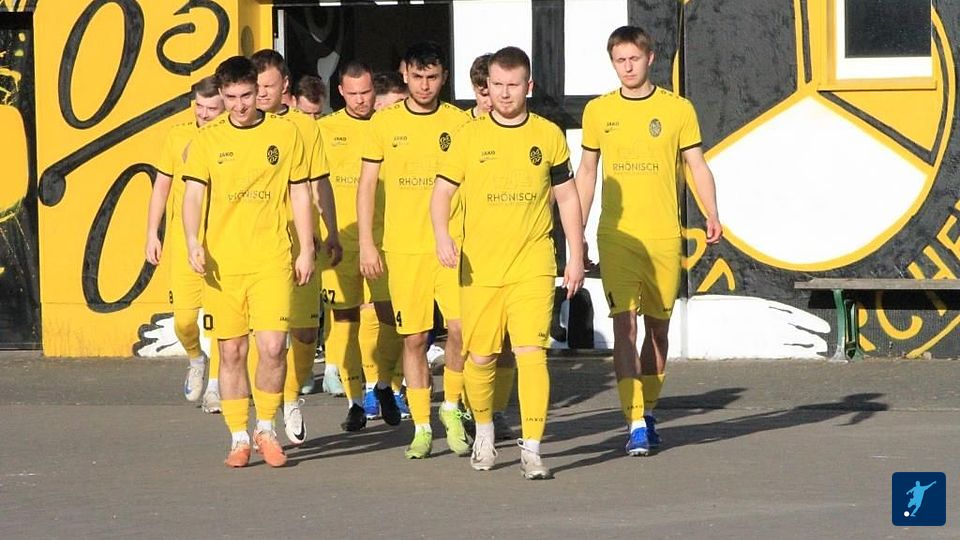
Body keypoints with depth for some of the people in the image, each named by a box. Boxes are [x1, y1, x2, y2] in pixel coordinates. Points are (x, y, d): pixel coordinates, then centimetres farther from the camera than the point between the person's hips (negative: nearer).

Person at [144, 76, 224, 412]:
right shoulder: (178, 137, 4)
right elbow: (162, 186, 12)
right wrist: (152, 235, 8)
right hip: (183, 241, 1)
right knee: (184, 318, -2)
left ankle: (215, 385, 5)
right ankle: (196, 360, 27)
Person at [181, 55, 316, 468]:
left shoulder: (285, 133, 5)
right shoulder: (208, 139, 4)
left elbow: (300, 194, 9)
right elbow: (194, 193, -3)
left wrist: (306, 251, 5)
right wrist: (193, 242, -19)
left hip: (271, 260, -1)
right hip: (221, 262, 1)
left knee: (273, 347, -11)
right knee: (231, 352, 4)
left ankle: (266, 428, 8)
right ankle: (239, 438, 14)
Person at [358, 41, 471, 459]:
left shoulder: (458, 123, 4)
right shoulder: (385, 122, 4)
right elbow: (366, 185, 7)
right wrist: (366, 243, 2)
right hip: (403, 247, 1)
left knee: (460, 327, -14)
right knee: (414, 337, 3)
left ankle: (451, 407, 8)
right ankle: (421, 428, 12)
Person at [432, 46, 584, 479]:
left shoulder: (548, 136, 5)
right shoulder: (468, 137, 3)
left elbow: (567, 198, 12)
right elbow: (442, 191, 4)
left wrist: (576, 257, 9)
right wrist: (442, 236, -14)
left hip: (532, 267, -1)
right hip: (479, 267, 1)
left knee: (531, 353, -13)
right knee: (480, 357, 8)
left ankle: (531, 449, -13)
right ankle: (483, 432, 33)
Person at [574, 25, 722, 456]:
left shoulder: (678, 109, 3)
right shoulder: (598, 111, 7)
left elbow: (697, 166, 5)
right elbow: (586, 172, 14)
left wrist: (712, 215, -11)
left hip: (664, 237, 0)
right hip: (616, 236, 0)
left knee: (658, 326, 9)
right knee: (624, 324, -12)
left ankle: (648, 411, 27)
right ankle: (635, 424, -18)